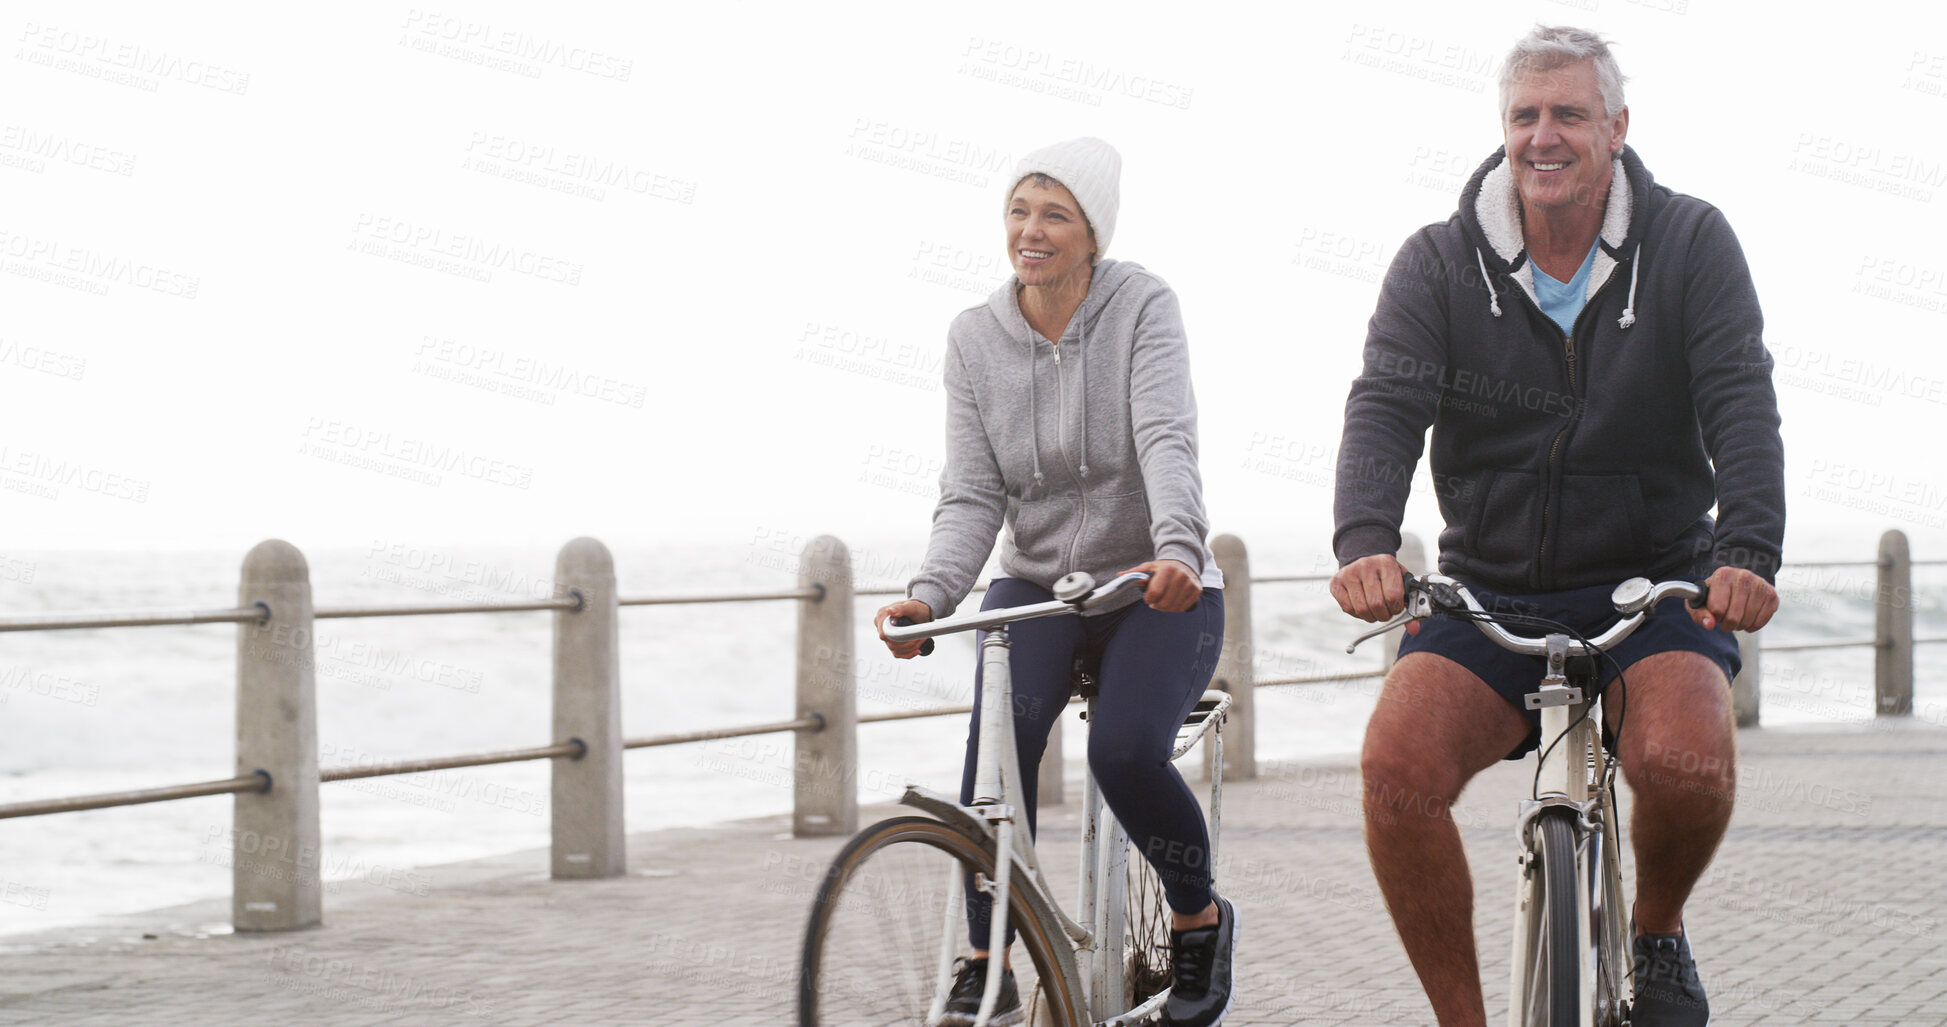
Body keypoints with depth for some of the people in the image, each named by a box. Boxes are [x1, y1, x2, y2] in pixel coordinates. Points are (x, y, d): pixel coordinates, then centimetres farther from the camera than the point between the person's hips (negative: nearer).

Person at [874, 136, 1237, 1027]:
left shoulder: (1141, 307, -8)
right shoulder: (975, 338, 1)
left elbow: (1167, 442, -23)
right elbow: (972, 496, -4)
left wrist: (1178, 550, -43)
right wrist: (930, 593, -24)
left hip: (1157, 591, -2)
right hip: (1036, 584, 2)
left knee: (1124, 749, -28)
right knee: (999, 733, -28)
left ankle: (1200, 918, 2)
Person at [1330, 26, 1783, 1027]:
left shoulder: (1690, 243, -2)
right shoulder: (1439, 263, 0)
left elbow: (1741, 405, -13)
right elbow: (1385, 405, -13)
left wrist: (1747, 551, -33)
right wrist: (1365, 542, -34)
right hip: (1490, 595, 1)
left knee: (1686, 760, -32)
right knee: (1397, 761, -27)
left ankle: (1657, 930, 2)